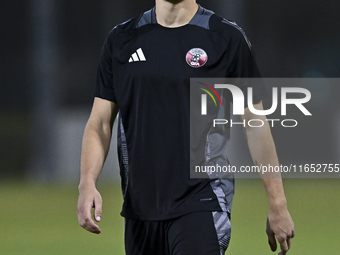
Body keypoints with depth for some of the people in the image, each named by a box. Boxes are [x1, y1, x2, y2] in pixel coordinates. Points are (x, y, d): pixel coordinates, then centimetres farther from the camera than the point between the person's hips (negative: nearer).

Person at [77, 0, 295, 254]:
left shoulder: (227, 38, 0)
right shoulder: (121, 40, 9)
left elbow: (256, 126, 2)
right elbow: (100, 123, 7)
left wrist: (277, 204, 1)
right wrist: (87, 184, -10)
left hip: (201, 206, -4)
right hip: (140, 209, 4)